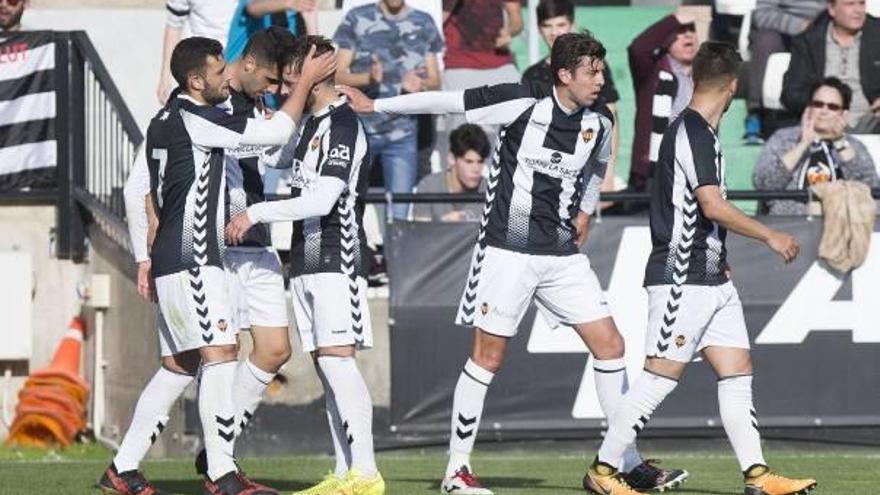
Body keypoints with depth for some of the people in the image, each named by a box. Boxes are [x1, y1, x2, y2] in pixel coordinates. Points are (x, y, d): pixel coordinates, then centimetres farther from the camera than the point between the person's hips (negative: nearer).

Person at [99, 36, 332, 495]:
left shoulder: (163, 121, 15)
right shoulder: (193, 118, -14)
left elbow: (136, 192, 19)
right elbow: (276, 131, -12)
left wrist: (144, 258, 21)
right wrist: (306, 81, 0)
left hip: (170, 262, 10)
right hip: (192, 262, -10)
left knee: (177, 366, 11)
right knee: (219, 356, -12)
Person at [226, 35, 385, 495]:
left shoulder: (343, 125, -12)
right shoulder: (311, 124, 17)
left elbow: (322, 200, -20)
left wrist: (256, 213, -15)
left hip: (338, 260, -9)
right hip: (307, 261, 9)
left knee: (337, 357, -15)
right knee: (326, 364, 7)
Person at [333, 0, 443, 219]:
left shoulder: (423, 24, 9)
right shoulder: (357, 19, 2)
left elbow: (435, 80, 11)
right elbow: (339, 75, 0)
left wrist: (420, 84, -13)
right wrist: (368, 78, -21)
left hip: (402, 134, 1)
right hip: (358, 129, -1)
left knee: (399, 214, -2)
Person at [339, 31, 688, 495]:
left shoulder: (599, 125, 3)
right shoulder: (522, 104, -14)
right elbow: (446, 102, -9)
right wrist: (375, 105, -6)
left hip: (563, 255, 5)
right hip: (508, 250, -5)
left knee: (609, 344, 0)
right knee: (488, 355, -3)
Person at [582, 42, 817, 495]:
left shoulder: (697, 131, 16)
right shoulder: (693, 132, -15)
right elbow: (713, 206, -23)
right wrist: (770, 236, -16)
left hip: (710, 279, 10)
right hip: (681, 277, -10)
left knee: (737, 372, 4)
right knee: (661, 376, -7)